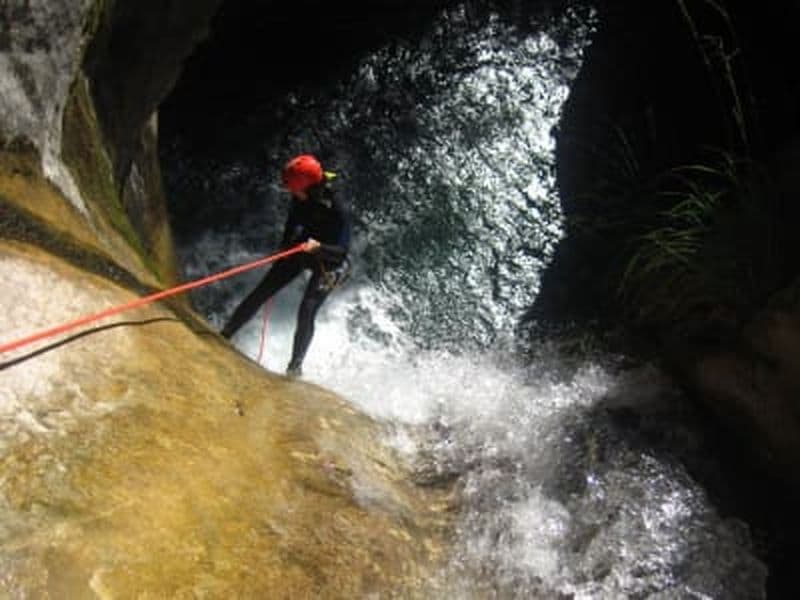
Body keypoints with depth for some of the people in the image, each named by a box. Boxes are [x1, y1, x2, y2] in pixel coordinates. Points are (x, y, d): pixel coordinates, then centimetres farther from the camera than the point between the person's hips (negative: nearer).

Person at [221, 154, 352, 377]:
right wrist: (284, 247, 20)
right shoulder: (301, 199, -15)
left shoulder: (338, 210, -32)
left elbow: (342, 251, -31)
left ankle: (295, 365, -5)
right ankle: (224, 335, 13)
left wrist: (319, 247, -50)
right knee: (260, 293, 2)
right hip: (300, 248, 6)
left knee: (306, 312, -18)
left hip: (327, 262, -6)